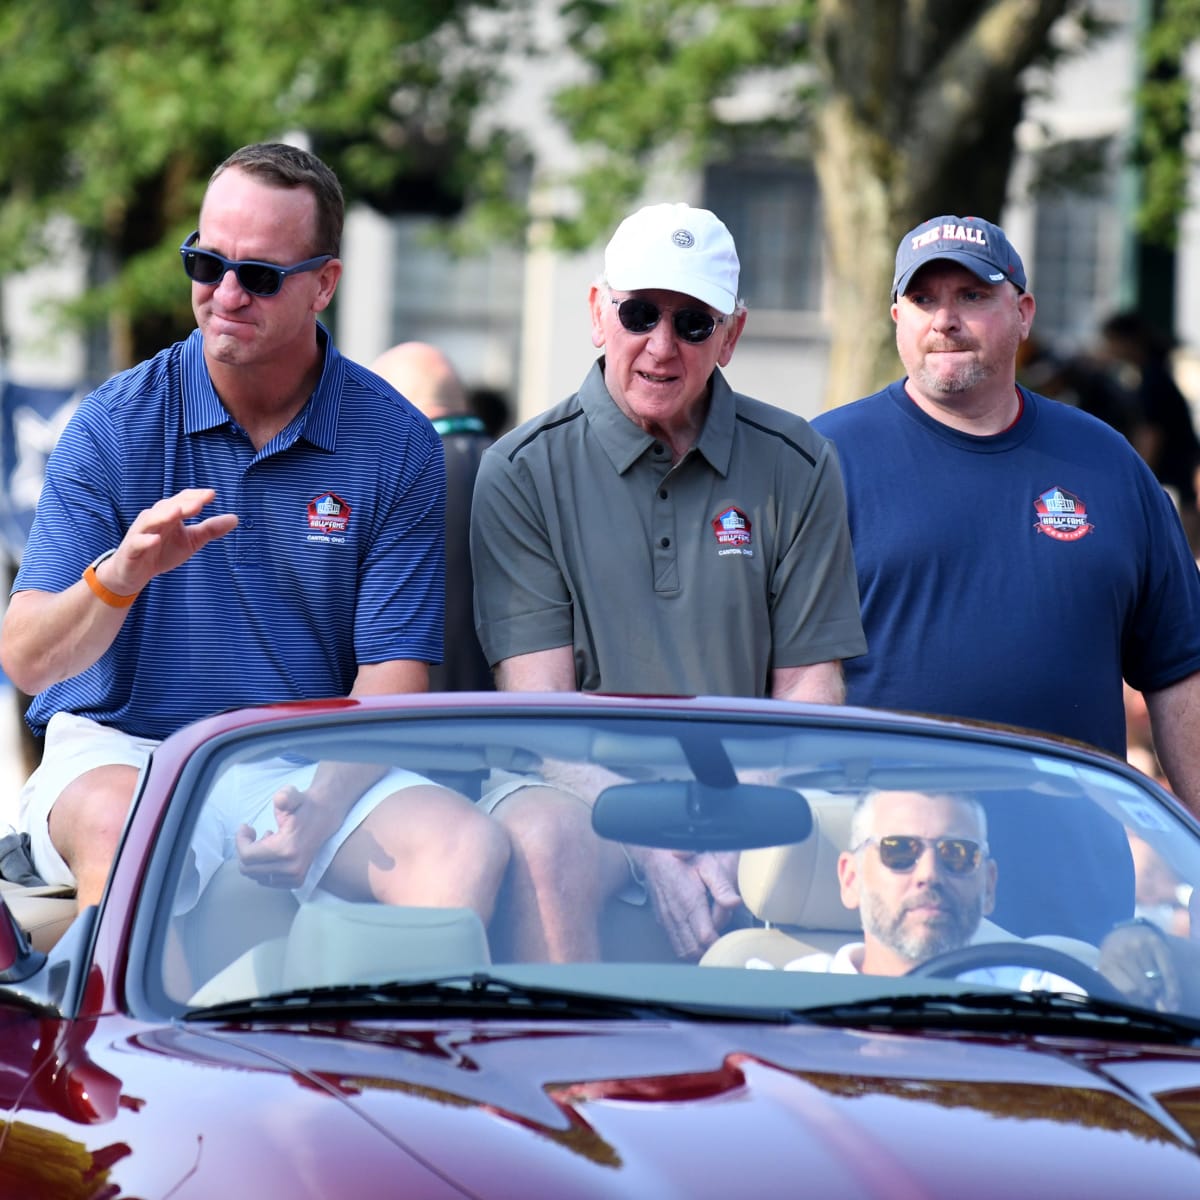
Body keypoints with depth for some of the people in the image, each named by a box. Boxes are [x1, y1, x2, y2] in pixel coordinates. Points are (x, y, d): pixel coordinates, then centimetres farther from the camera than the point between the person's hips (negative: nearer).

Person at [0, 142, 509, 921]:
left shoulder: (396, 444, 1)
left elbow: (391, 680, -3)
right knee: (115, 820, -36)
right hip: (125, 748, -1)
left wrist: (319, 806, -23)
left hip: (323, 767, 1)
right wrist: (119, 576, -30)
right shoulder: (114, 425, -2)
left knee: (470, 847, -27)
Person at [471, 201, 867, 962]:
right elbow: (538, 699, -5)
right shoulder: (524, 472, 2)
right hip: (582, 790, -1)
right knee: (540, 836, -35)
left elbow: (808, 687, 6)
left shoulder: (796, 466, 8)